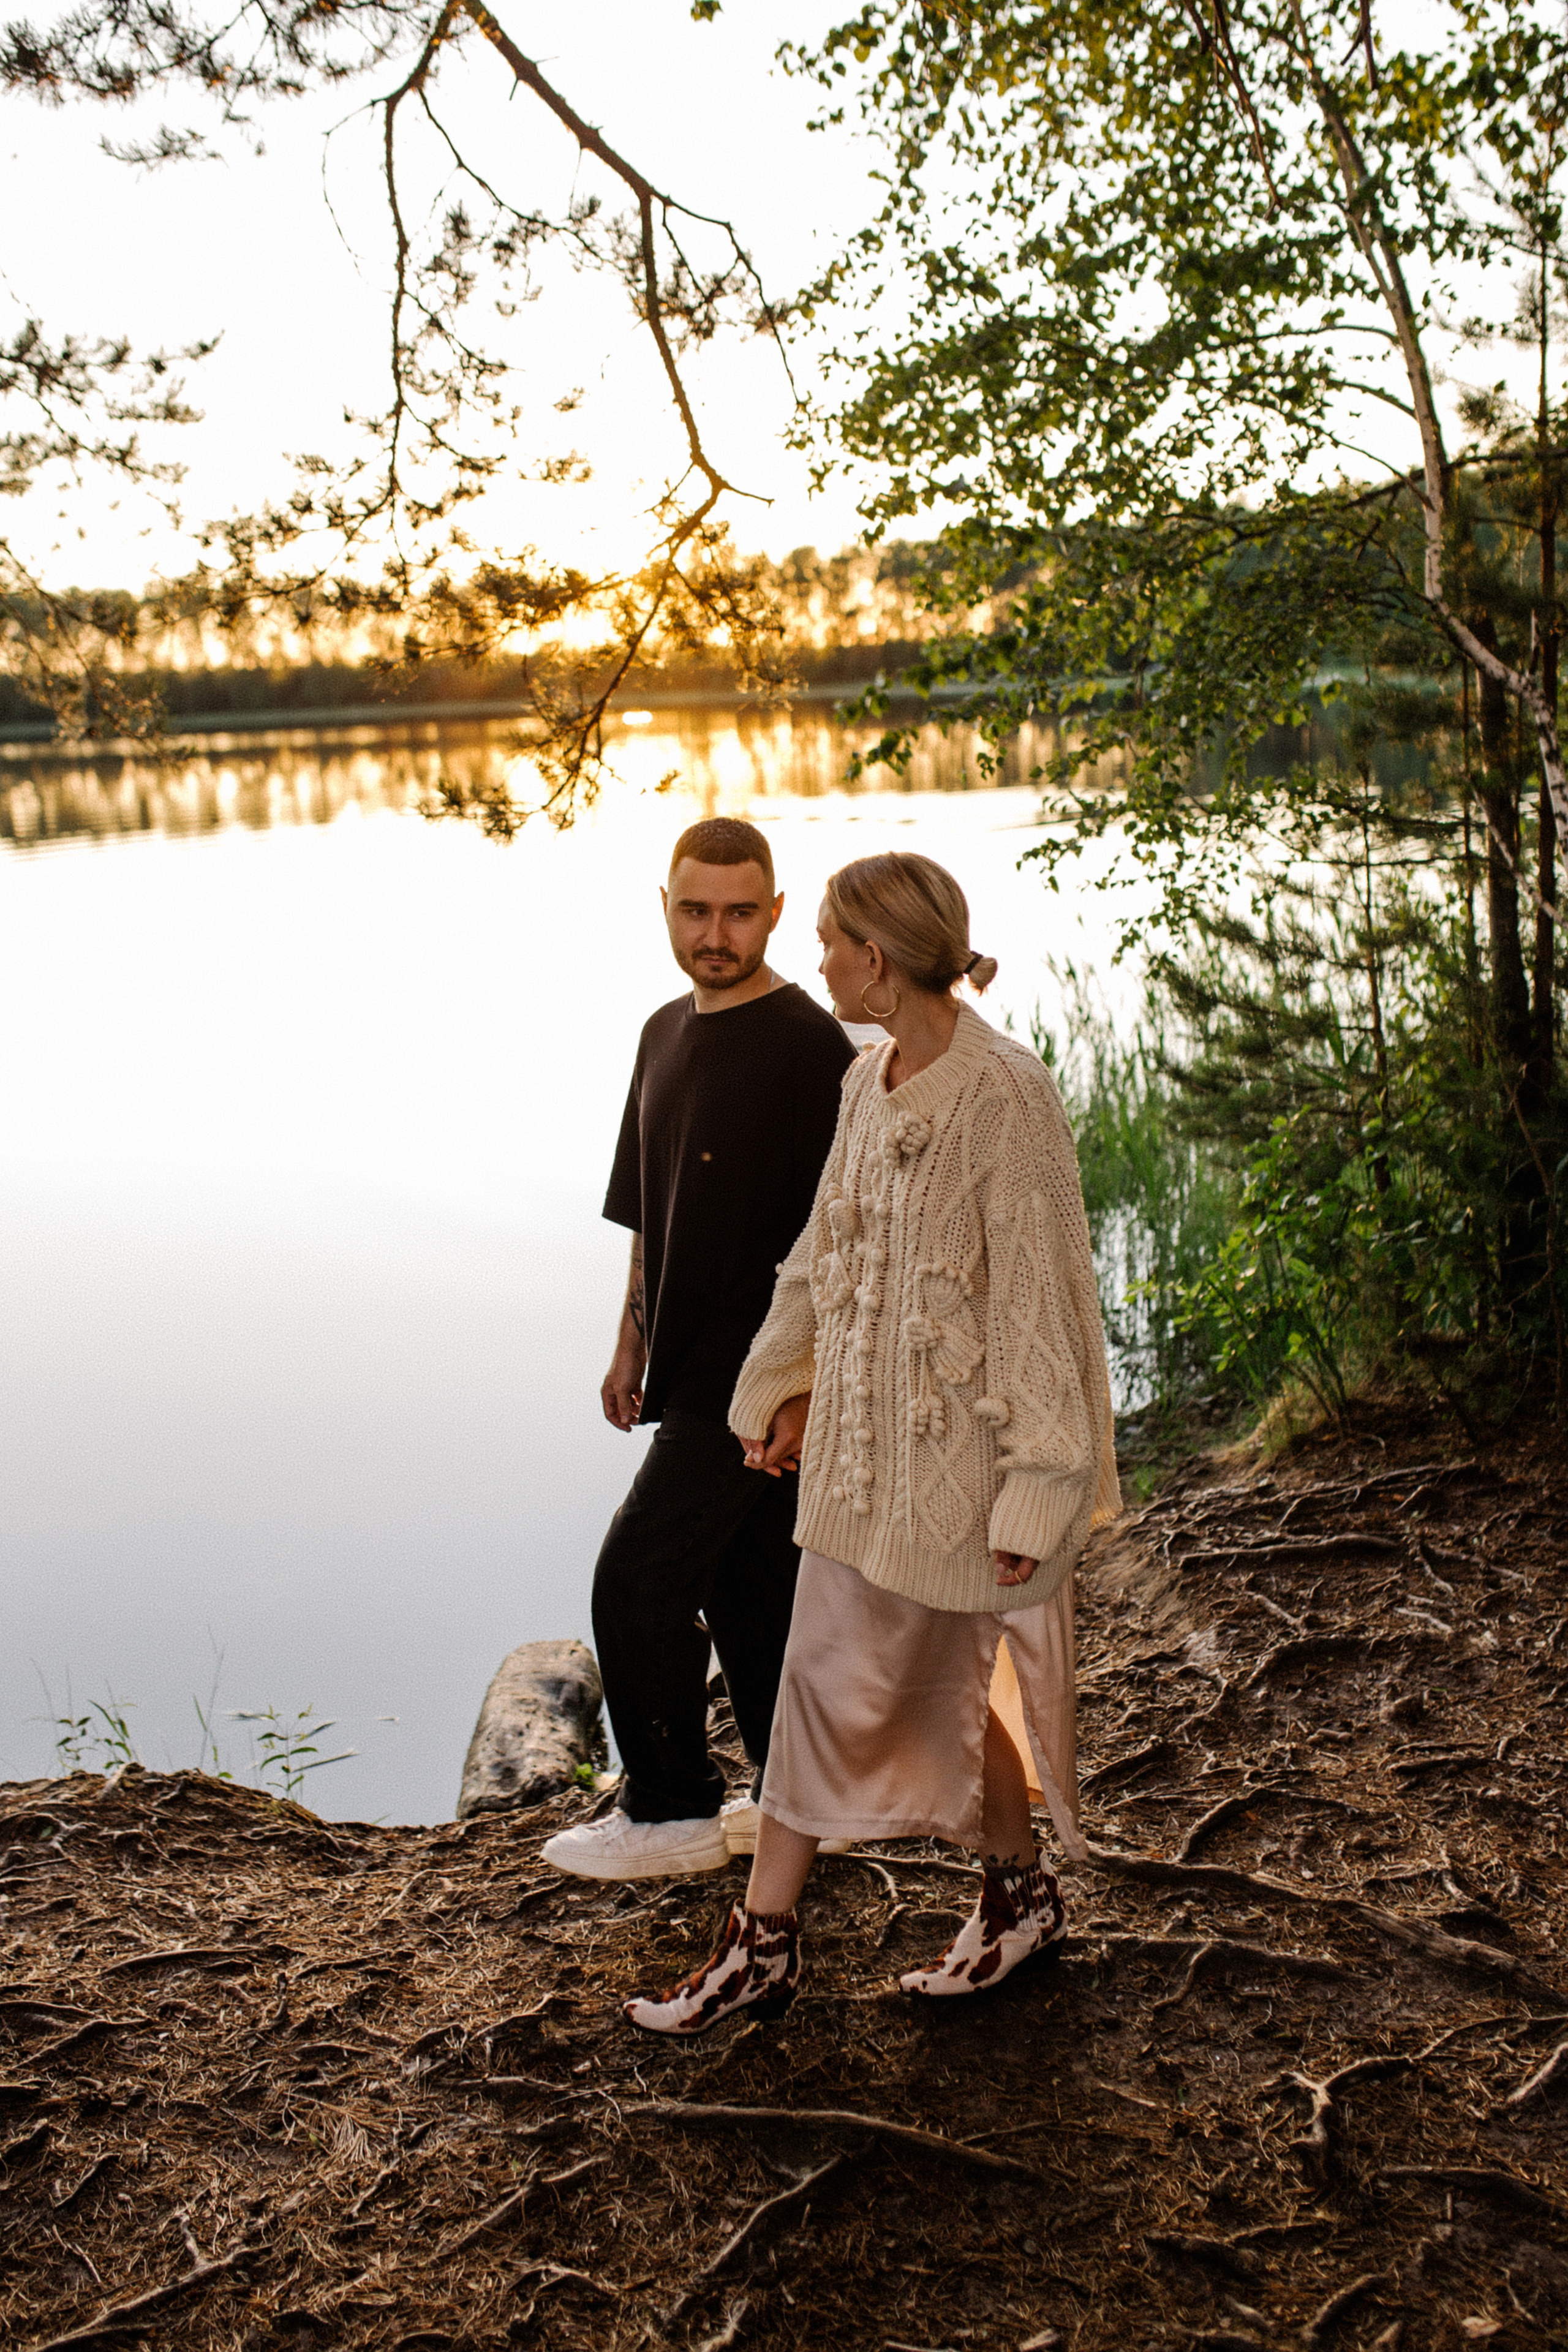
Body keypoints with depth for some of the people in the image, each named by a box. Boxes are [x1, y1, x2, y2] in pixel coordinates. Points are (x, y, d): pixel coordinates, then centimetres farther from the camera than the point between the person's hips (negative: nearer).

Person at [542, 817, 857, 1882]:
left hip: (755, 1375, -8)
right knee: (746, 1585, 15)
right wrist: (632, 1343, 19)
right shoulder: (667, 1034, 11)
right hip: (693, 1369, 8)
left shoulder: (810, 1048, -16)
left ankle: (673, 1811, 14)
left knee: (636, 1578, -3)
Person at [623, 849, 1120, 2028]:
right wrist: (786, 1386, 14)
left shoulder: (1005, 1096, -21)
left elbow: (1040, 1295, -19)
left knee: (944, 1682, 7)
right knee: (825, 1675, 13)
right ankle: (764, 1941, 27)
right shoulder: (870, 1080, 4)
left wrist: (1035, 1487, -18)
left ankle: (1022, 1889, 33)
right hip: (863, 1434, 8)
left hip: (961, 1439, -8)